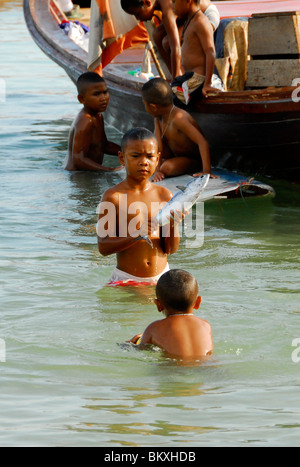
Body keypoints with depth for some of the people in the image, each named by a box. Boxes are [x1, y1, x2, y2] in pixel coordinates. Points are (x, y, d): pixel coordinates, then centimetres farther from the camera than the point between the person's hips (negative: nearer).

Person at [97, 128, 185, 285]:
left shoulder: (164, 195, 2)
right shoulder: (113, 196, -8)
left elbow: (171, 249, 2)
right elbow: (103, 247, -13)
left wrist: (173, 224, -18)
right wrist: (137, 234, -26)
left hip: (160, 276, 3)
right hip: (126, 278, -3)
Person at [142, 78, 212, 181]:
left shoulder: (178, 119, -35)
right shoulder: (158, 118, -8)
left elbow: (202, 142, -40)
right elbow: (158, 145, -14)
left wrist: (206, 171, -46)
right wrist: (158, 170, -27)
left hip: (194, 160, -8)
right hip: (175, 154, 8)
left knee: (167, 168, -32)